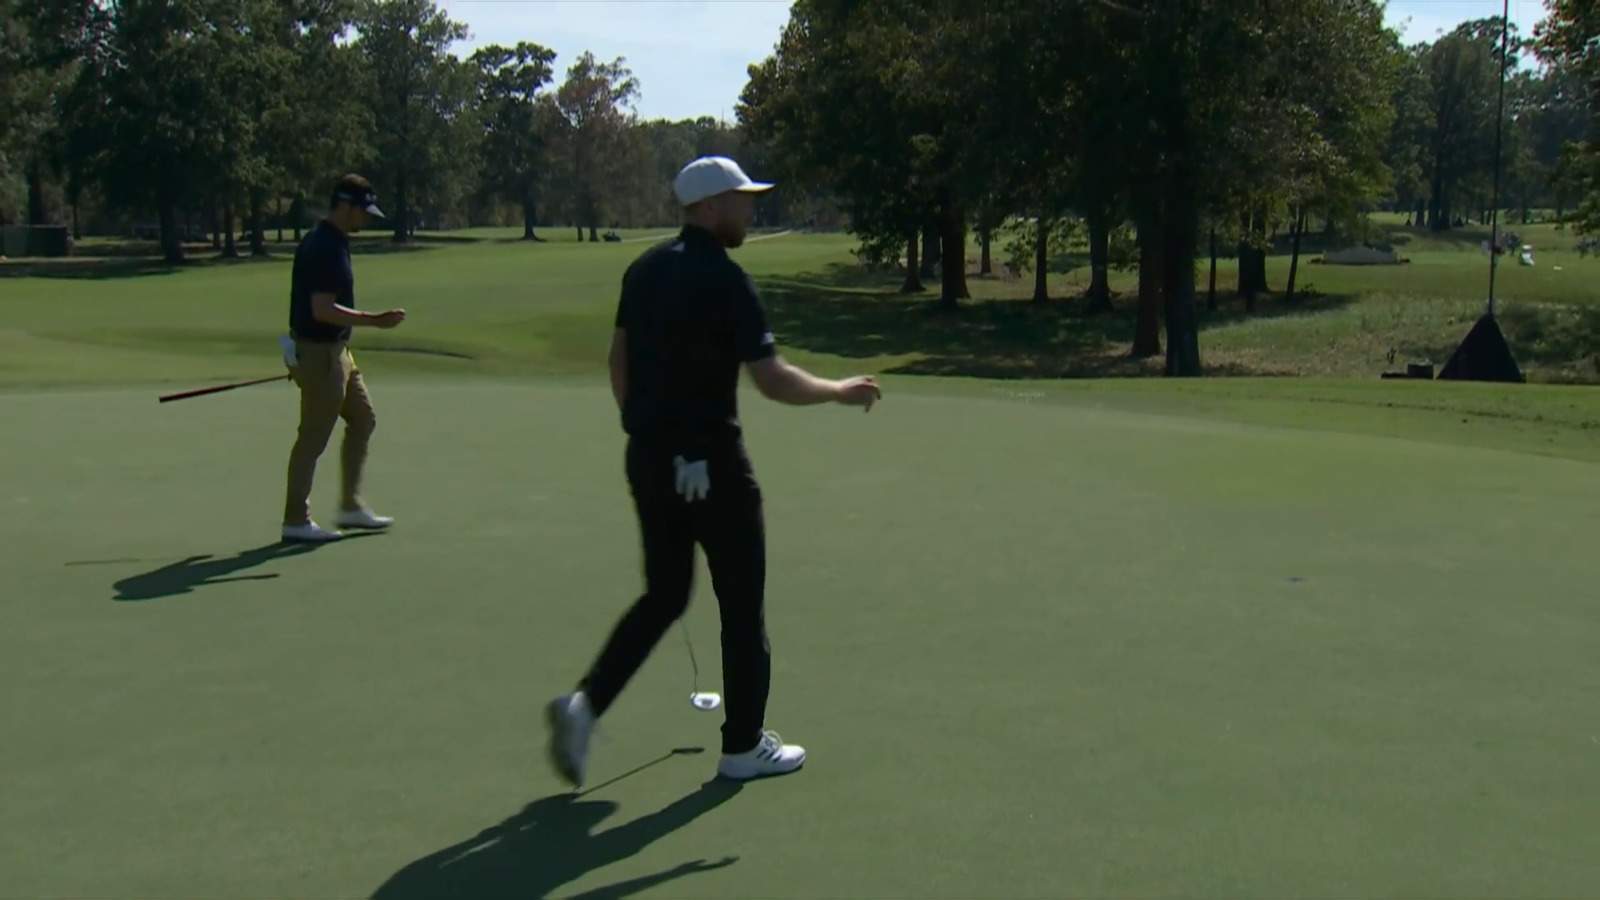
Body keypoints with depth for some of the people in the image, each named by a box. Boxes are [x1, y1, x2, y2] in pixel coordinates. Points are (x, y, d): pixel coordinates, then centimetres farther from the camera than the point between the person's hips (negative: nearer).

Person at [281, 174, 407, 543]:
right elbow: (323, 310, -26)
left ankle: (351, 505, 23)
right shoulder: (325, 248, -21)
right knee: (314, 437, -2)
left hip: (335, 350, 10)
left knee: (362, 419, 16)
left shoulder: (330, 242, 11)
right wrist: (375, 320, -26)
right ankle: (296, 521, 7)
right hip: (319, 351, -10)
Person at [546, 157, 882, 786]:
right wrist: (840, 392, -3)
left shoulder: (644, 270, 8)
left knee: (662, 596, 17)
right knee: (741, 604, 7)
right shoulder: (725, 280, -16)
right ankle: (744, 746, 17)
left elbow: (619, 361, 14)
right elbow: (774, 382, -19)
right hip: (709, 463, -7)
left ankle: (585, 703, 3)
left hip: (647, 457, 8)